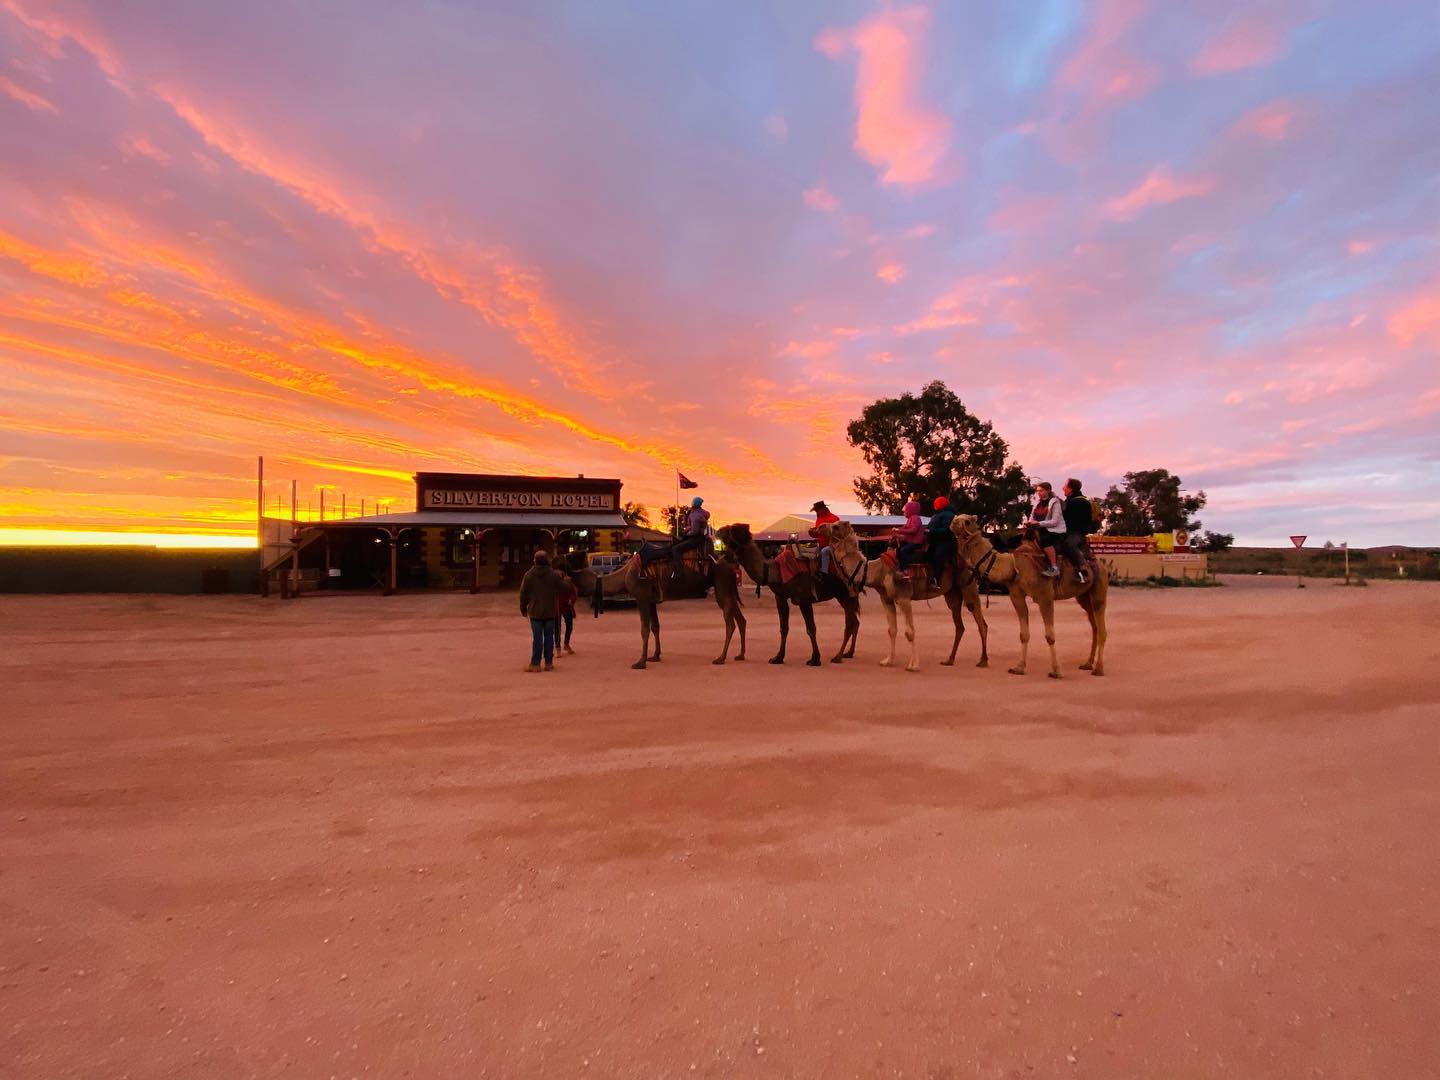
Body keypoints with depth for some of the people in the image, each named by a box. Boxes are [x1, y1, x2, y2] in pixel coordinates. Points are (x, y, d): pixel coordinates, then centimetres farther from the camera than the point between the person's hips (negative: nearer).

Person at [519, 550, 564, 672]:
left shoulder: (528, 575, -4)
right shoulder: (554, 575, -3)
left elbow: (523, 594, 1)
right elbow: (558, 593, 0)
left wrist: (523, 609, 11)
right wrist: (557, 608, 13)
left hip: (535, 612, 0)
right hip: (550, 611, 0)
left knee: (537, 638, 2)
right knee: (549, 637, 7)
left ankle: (535, 664, 3)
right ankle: (548, 663, 10)